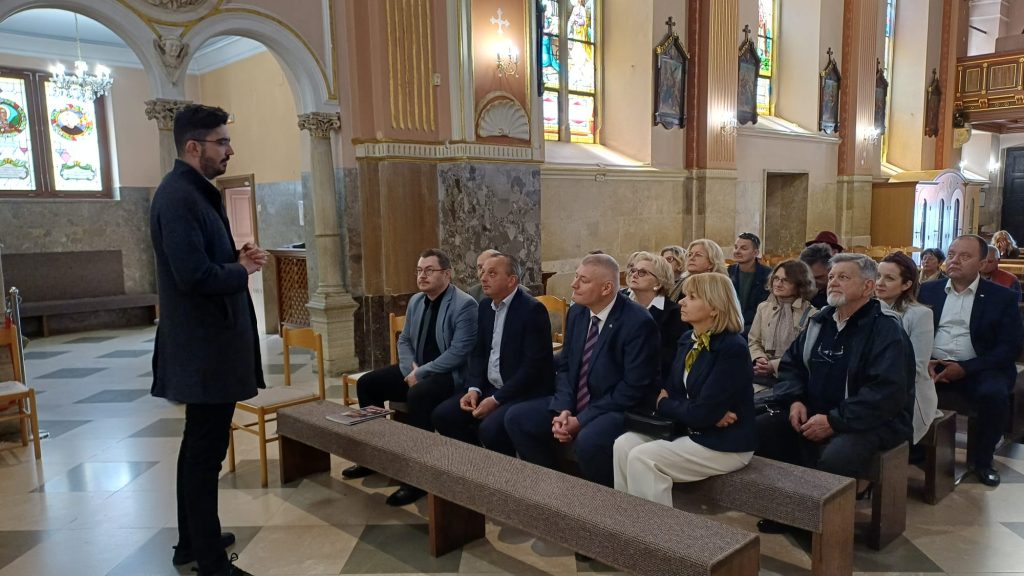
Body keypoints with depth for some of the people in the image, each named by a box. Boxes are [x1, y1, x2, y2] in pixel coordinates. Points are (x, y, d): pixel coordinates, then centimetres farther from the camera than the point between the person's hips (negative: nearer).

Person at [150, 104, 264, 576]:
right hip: (204, 345, -11)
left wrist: (238, 259, 1)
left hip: (208, 339, 11)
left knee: (201, 444, 19)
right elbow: (194, 275, -26)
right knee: (206, 449, -1)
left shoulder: (195, 191, 13)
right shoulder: (178, 197, -18)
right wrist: (243, 270, -11)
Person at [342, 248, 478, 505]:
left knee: (418, 395, -37)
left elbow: (459, 352, -23)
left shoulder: (464, 305, -16)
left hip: (450, 374, -9)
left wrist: (421, 373, -22)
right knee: (366, 383, 1)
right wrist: (411, 369, -5)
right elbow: (404, 340, 16)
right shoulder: (416, 301, 10)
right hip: (416, 370, 9)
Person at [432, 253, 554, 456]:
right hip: (489, 387, 8)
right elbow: (478, 353, 13)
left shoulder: (533, 309, -16)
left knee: (490, 428, -30)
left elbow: (533, 365, -20)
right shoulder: (485, 306, 9)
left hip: (525, 392, -8)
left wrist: (496, 399, -19)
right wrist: (474, 389, -5)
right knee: (442, 415, -5)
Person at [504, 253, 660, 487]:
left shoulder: (638, 322, -18)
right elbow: (564, 366, 9)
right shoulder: (577, 313, 3)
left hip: (620, 409, -7)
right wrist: (563, 410, -10)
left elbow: (634, 387, -20)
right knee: (516, 417, -4)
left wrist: (582, 420, -20)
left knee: (588, 440, -36)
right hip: (575, 404, 7)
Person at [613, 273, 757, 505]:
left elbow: (702, 414, -23)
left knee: (642, 458, -21)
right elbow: (670, 391, 4)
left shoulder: (732, 348, -20)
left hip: (724, 444, -8)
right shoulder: (688, 341, 6)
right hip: (690, 431, 8)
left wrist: (663, 404, -5)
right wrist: (711, 416, -15)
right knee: (624, 444, -9)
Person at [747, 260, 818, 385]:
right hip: (762, 371, 5)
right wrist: (759, 358, -8)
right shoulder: (763, 307, 15)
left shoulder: (811, 314, -1)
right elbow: (753, 341, 15)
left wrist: (775, 365, -17)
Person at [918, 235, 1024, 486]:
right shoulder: (928, 290, 10)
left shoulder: (1002, 297, 2)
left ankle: (982, 460, -6)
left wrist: (965, 368, -16)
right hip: (933, 366, 2)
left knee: (994, 394, -32)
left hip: (977, 369, -1)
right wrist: (924, 361, -13)